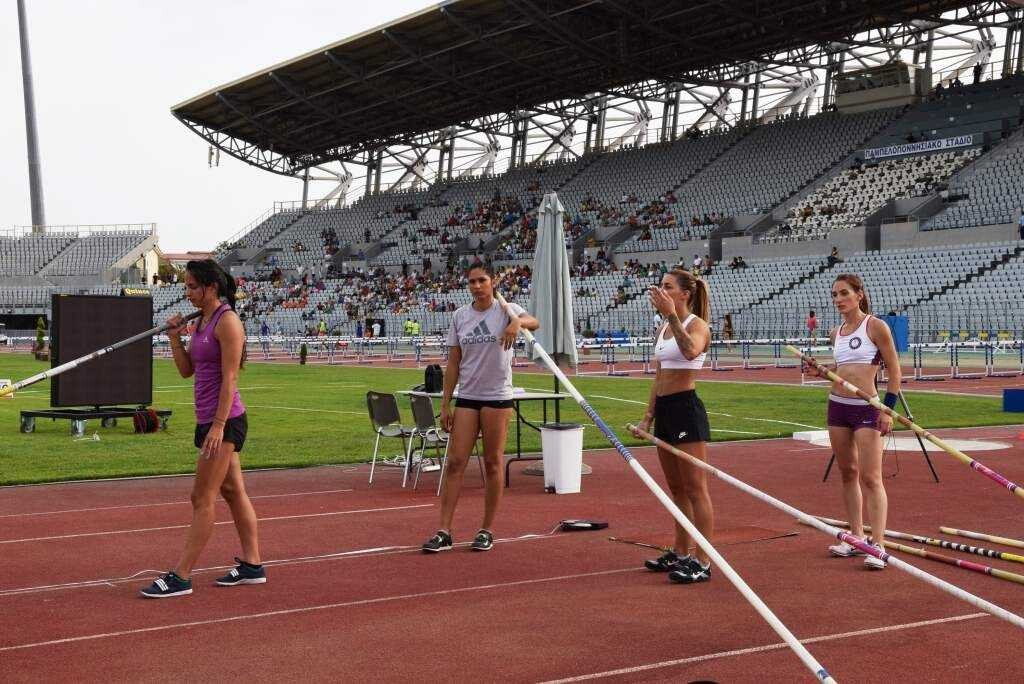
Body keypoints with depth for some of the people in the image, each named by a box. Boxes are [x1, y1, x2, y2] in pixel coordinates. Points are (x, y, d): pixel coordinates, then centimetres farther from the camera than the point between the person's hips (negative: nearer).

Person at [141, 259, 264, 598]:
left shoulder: (228, 322, -14)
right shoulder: (202, 322, 13)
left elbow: (229, 378, -18)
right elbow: (187, 370, 17)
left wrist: (218, 426, -22)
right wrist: (175, 338, 2)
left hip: (225, 421, -9)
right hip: (209, 420, 9)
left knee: (202, 499, -5)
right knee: (234, 493, 13)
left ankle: (181, 577, -2)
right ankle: (252, 565, 20)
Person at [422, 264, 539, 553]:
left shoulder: (505, 309, -2)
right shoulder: (460, 316, 7)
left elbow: (533, 322, -24)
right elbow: (453, 363, 8)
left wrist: (518, 322, -47)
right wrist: (445, 403, 4)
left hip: (497, 398, -3)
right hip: (466, 397, 3)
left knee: (493, 463, 3)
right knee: (455, 462, -3)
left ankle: (487, 531, 14)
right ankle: (444, 532, -2)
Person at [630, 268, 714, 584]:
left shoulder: (697, 324, -10)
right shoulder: (663, 329, 15)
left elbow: (690, 351, -35)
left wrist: (671, 314, -38)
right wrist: (648, 417, 18)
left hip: (686, 408, -9)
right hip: (664, 410, 9)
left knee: (695, 489, -5)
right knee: (677, 489, 15)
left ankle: (702, 562, -2)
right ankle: (680, 554, 25)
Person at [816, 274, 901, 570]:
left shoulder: (875, 326, -7)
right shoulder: (836, 333, 10)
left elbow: (894, 372, -7)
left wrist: (888, 410, -13)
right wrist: (822, 372, 4)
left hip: (868, 408, -7)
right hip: (837, 405, 7)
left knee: (870, 478, -9)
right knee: (848, 473, 12)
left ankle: (877, 545, -10)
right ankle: (856, 537, 21)